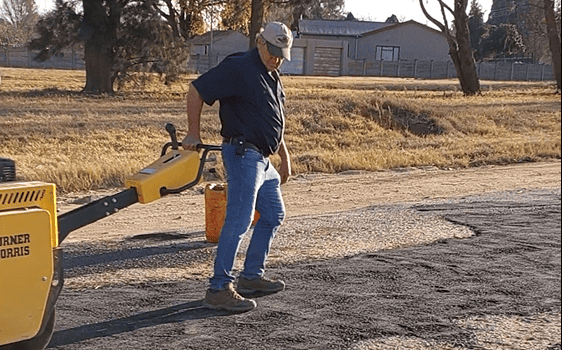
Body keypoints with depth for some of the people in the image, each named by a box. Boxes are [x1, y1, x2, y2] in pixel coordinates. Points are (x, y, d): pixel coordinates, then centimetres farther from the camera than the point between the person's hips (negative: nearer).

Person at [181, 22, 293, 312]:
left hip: (263, 159, 10)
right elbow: (196, 90, -12)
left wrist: (284, 156, 27)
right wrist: (193, 134, -12)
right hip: (243, 154, -10)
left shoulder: (272, 77, 19)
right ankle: (219, 289, -16)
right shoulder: (239, 68, -11)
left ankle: (251, 276, 25)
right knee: (239, 219, -16)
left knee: (273, 215, 16)